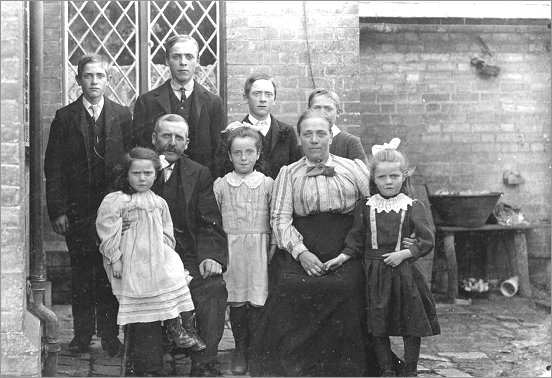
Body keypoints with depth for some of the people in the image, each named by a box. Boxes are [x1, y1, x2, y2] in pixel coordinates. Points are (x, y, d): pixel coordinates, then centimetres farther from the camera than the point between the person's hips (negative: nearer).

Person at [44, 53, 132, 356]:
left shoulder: (122, 115, 5)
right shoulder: (64, 117, 3)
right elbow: (52, 168, 1)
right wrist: (57, 211, -6)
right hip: (77, 210, 0)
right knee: (81, 273, 6)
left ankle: (109, 333, 14)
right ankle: (82, 333, 17)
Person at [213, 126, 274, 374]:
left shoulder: (268, 185, 3)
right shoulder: (220, 185, 4)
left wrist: (272, 249, -1)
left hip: (259, 251, -1)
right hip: (230, 250, 1)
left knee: (257, 302, -1)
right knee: (236, 303, 6)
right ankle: (240, 350, 19)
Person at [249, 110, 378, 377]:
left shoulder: (354, 168, 14)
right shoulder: (288, 174, 14)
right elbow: (280, 218, 4)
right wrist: (301, 252, -12)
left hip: (346, 251, 0)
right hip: (301, 250, 1)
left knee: (344, 287, -27)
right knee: (290, 286, -25)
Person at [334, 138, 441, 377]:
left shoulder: (413, 207, -3)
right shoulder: (365, 207, 3)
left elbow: (427, 240, -5)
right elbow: (356, 240, 9)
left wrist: (403, 254, -14)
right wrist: (342, 257, 0)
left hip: (404, 271, -1)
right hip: (375, 273, 2)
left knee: (411, 325, 5)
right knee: (378, 327, 7)